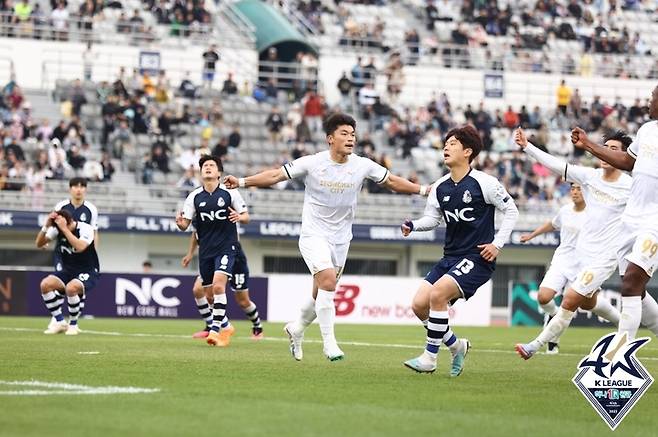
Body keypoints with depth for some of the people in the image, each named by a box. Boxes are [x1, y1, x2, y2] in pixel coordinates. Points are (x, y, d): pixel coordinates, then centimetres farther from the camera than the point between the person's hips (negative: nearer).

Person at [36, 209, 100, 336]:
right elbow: (39, 244, -9)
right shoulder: (57, 229, -5)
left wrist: (64, 228, -37)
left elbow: (80, 247, -37)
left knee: (70, 288, -36)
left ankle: (73, 325, -12)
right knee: (45, 284, -21)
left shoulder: (85, 229, -19)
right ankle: (60, 323, -6)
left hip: (88, 272, -5)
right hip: (68, 271, 5)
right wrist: (46, 226, -24)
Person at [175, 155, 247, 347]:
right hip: (205, 250, 4)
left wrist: (238, 216, -18)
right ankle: (226, 327, 28)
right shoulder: (195, 197, 3)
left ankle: (215, 330, -19)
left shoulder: (230, 193, -3)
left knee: (218, 286, -21)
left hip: (226, 247, -4)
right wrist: (180, 222, -22)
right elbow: (185, 224, 1)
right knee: (210, 293, 8)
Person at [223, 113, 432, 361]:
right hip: (314, 235, -4)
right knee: (328, 281, -24)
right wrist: (242, 182, -15)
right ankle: (329, 343, -16)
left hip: (340, 239, 4)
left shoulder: (362, 166, -2)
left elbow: (392, 182, 10)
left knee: (322, 294, 10)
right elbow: (275, 175, -7)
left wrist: (423, 190, 4)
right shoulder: (312, 163, -10)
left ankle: (297, 330, 38)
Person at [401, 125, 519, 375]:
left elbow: (511, 210, -2)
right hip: (450, 257, 7)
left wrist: (498, 244, -9)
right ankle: (456, 346, 18)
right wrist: (414, 225, -7)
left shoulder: (484, 183, -9)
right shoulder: (440, 187, 7)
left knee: (437, 295, -25)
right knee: (419, 304, -4)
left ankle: (430, 358, -15)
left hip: (477, 258, -7)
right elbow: (432, 217, 15)